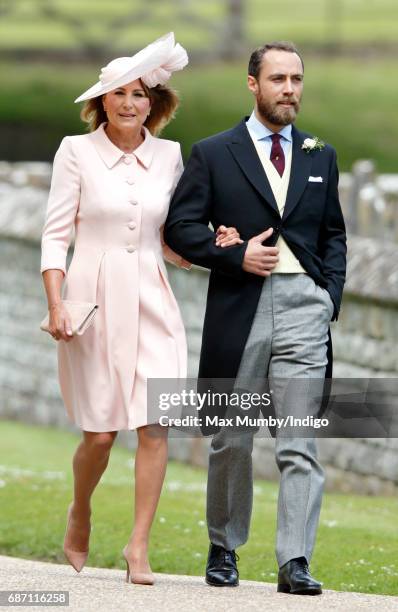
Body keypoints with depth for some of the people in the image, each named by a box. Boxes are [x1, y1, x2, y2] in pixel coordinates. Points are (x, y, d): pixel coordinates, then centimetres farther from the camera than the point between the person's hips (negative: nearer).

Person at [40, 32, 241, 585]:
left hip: (151, 301, 2)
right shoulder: (77, 151, -1)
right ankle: (80, 514, 29)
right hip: (94, 299, -2)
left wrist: (210, 246, -4)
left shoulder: (168, 156, 8)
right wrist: (56, 305, -12)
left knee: (155, 424, -10)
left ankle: (139, 546, -5)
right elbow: (56, 234, -2)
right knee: (100, 431, -1)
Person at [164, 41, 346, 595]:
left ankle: (295, 562, -11)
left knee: (300, 445, -7)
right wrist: (237, 257, -11)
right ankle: (224, 549, 23)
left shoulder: (320, 157, 15)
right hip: (239, 308, -1)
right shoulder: (213, 154, 4)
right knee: (231, 441, 8)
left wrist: (332, 293, 4)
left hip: (304, 306, 1)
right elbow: (180, 226, 1)